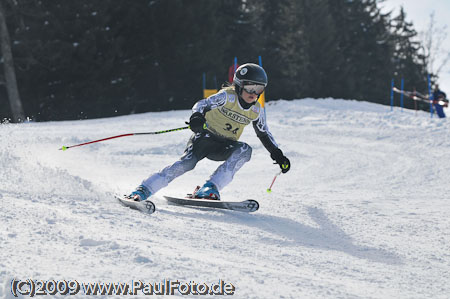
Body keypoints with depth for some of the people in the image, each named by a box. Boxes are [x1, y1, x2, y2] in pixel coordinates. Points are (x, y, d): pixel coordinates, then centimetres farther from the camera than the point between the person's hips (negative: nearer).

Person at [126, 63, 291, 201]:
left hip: (224, 147, 5)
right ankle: (142, 190, -28)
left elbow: (264, 134, 16)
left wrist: (278, 155, 12)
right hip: (205, 137, -4)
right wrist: (197, 117, -43)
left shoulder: (256, 110, 2)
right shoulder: (227, 96, -13)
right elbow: (203, 104, -21)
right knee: (187, 162, -29)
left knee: (244, 150, -27)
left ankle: (209, 188, -32)